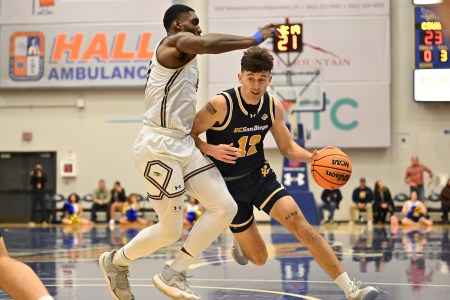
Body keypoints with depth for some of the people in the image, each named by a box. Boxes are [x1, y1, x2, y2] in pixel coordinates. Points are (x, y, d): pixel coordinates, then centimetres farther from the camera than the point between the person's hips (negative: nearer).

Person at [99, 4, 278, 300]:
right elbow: (207, 44, -29)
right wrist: (255, 39, -24)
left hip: (183, 144, 10)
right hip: (159, 146, -9)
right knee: (171, 230, -3)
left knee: (225, 208, -2)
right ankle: (116, 261, 23)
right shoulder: (176, 42, -7)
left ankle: (173, 275, 6)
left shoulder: (184, 59, 22)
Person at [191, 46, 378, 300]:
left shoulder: (274, 106, -7)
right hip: (229, 184, -3)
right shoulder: (221, 105, -22)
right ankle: (240, 239, 42)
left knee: (303, 228, -16)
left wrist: (311, 157, -14)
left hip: (261, 176, 3)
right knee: (259, 258, 3)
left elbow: (287, 147, 5)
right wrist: (210, 149, -32)